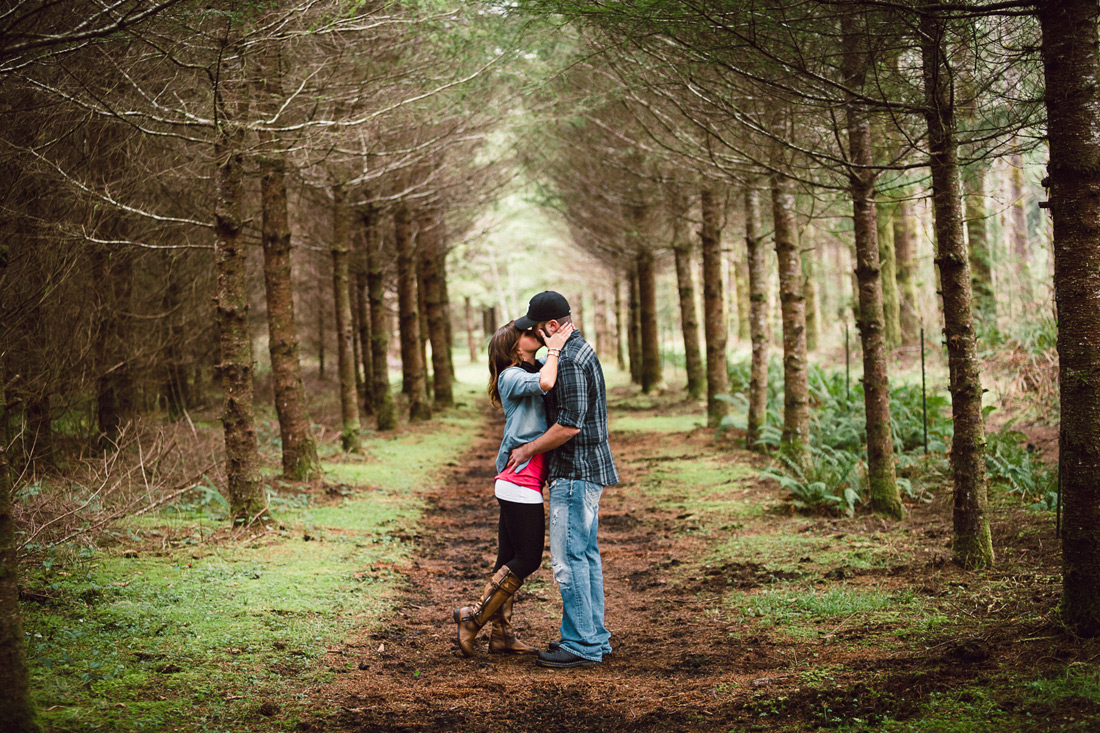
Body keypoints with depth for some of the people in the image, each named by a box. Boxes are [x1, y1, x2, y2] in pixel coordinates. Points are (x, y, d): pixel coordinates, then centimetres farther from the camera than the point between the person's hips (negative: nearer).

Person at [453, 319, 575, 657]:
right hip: (521, 478, -9)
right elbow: (545, 384, -30)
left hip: (516, 483, 9)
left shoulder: (533, 371, 18)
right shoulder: (511, 376, -10)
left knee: (510, 559, 10)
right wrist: (554, 350, -15)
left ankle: (502, 635, 14)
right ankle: (474, 617, 1)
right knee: (527, 559, -5)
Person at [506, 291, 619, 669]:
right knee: (586, 555, 14)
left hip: (575, 474, -11)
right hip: (586, 469, 11)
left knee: (569, 558, -7)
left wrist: (528, 450, -12)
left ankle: (581, 644, -4)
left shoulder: (570, 360, -19)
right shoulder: (581, 350, 16)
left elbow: (569, 425, -24)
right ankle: (594, 636, 20)